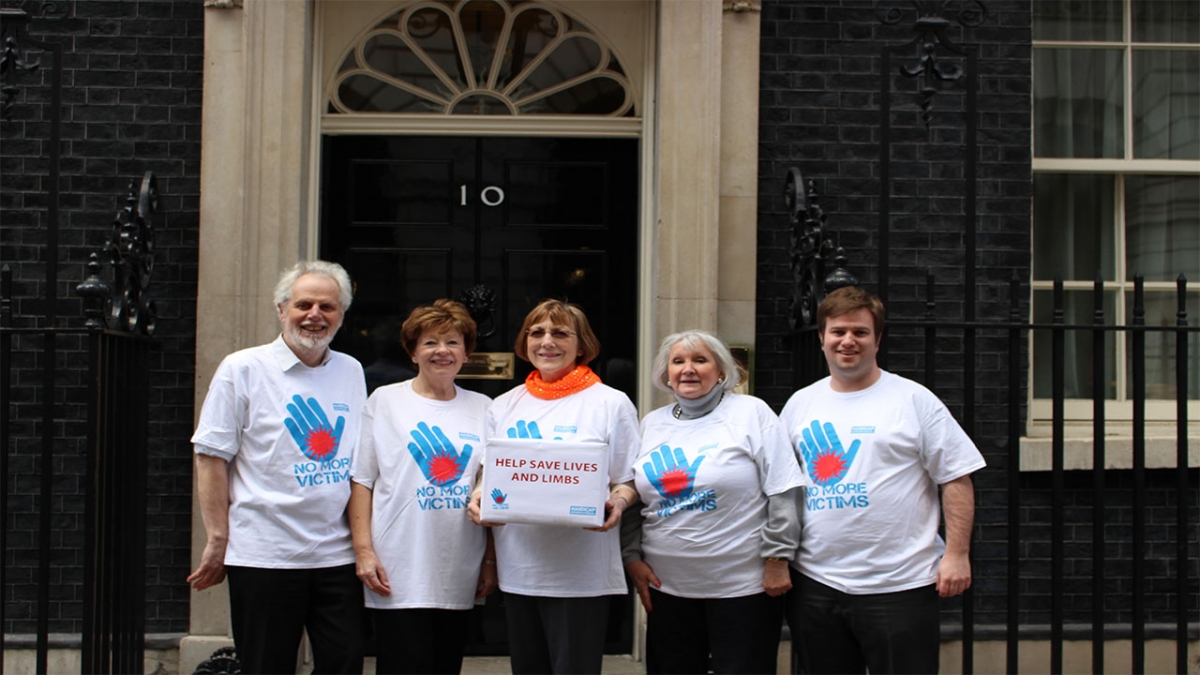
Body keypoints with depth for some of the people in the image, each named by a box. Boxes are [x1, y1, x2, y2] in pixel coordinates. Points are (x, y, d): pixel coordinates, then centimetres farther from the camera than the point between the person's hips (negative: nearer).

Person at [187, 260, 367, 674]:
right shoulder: (243, 369, -1)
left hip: (338, 557, 4)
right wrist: (218, 541, -7)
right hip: (264, 557, -4)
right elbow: (211, 458, -3)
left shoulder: (352, 372, 12)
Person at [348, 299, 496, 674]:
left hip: (460, 577, 4)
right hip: (400, 575, -3)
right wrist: (363, 549, -8)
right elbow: (361, 481, 0)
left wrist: (491, 559, 11)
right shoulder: (385, 401, 2)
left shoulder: (483, 409, 10)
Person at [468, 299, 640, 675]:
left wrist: (616, 503, -20)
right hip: (517, 570, 5)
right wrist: (478, 499, -3)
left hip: (581, 573, -4)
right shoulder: (503, 407, 14)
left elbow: (631, 480, 1)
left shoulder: (611, 403, 1)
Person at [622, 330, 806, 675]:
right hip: (666, 586, 4)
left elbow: (782, 494, -7)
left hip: (743, 586, -4)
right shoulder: (651, 424, 11)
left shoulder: (751, 413, -3)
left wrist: (777, 561, -11)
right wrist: (632, 557, 5)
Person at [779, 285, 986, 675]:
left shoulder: (913, 400, -1)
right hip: (815, 583, 4)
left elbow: (956, 479, -3)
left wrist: (957, 554, -10)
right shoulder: (800, 404, 10)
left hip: (898, 584, -4)